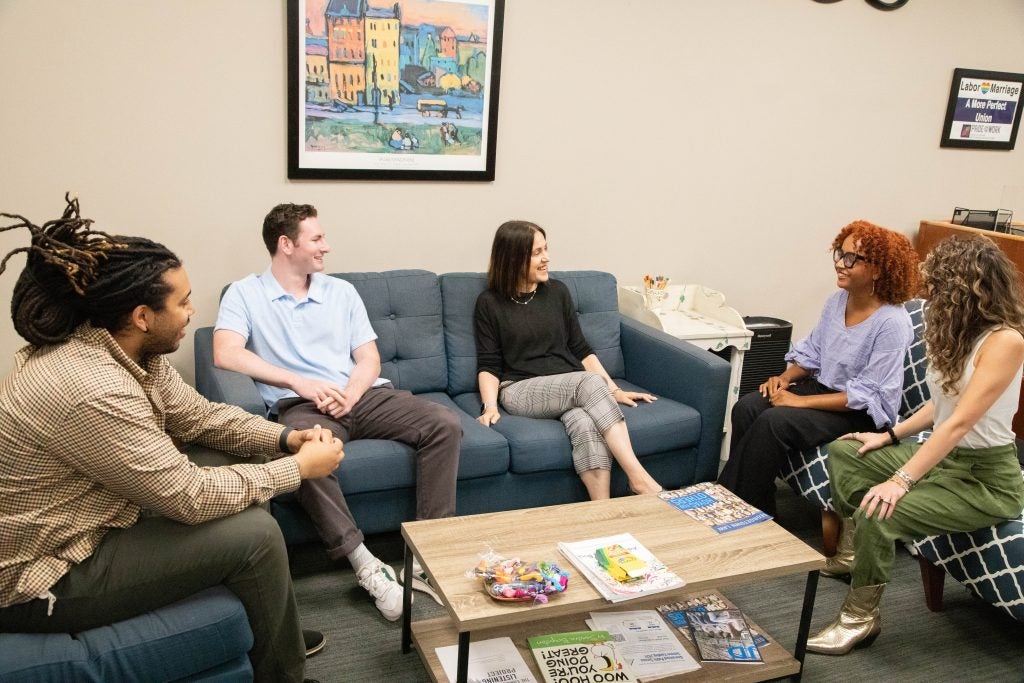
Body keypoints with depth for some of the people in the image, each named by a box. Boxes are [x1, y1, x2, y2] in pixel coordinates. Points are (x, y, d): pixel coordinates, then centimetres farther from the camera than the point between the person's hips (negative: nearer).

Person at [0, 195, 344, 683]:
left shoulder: (129, 350, -3)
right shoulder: (93, 391, -32)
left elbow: (199, 416, 8)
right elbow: (190, 497, -28)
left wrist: (286, 439, -6)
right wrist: (300, 467, -18)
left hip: (94, 523, 10)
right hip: (40, 579, -10)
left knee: (246, 502, 10)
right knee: (254, 532, -15)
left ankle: (273, 634, 29)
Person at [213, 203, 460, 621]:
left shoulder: (341, 291, 19)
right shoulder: (244, 294, 7)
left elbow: (369, 359, 13)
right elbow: (226, 354, -10)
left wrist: (350, 394, -10)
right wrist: (299, 382, -18)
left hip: (362, 395, 4)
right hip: (301, 404, -4)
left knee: (445, 424, -19)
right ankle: (365, 566, -30)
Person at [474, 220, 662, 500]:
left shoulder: (558, 291, 13)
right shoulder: (490, 302, 4)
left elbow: (580, 349, 14)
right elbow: (488, 365, 2)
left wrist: (614, 390, 5)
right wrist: (490, 406, -16)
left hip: (570, 387, 3)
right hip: (521, 390, -3)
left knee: (586, 424, -35)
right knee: (591, 383, -33)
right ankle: (638, 477, -36)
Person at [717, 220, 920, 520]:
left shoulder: (892, 322, -20)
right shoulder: (837, 301, 2)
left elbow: (868, 396, -21)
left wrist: (801, 401, -22)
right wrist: (785, 377, -5)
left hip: (861, 414, -7)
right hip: (822, 385, 7)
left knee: (774, 421, -28)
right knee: (746, 408, -17)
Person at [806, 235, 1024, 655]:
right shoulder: (960, 332, 6)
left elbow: (961, 422, -28)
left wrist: (901, 481, -32)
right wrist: (891, 436, 8)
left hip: (986, 480, -9)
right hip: (943, 456, 10)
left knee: (878, 514, -27)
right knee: (844, 452, 8)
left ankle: (861, 620, -7)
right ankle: (852, 548, 11)